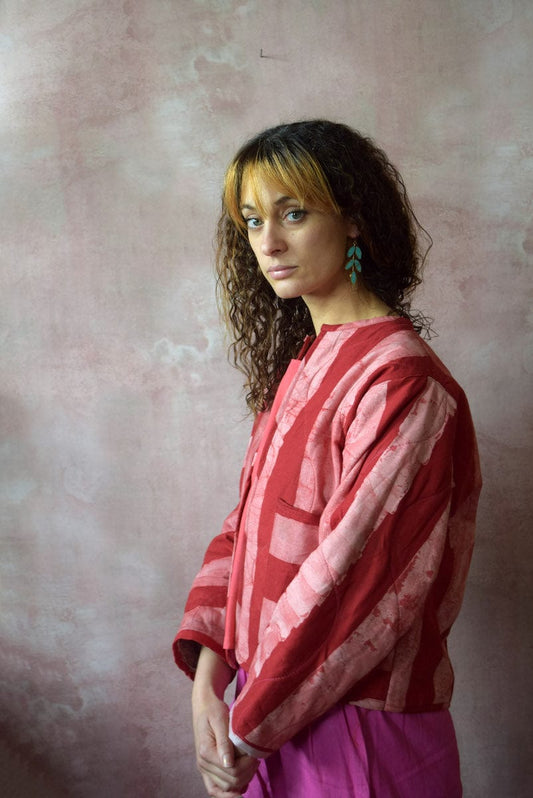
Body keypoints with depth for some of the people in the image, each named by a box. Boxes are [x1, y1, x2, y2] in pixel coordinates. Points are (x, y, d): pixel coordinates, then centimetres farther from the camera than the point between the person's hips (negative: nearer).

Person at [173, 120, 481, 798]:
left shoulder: (398, 380, -21)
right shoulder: (300, 365, 5)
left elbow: (356, 581, -23)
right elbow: (249, 523, 5)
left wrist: (249, 729, -14)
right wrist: (208, 669, -7)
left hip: (356, 728, -7)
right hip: (268, 703, 7)